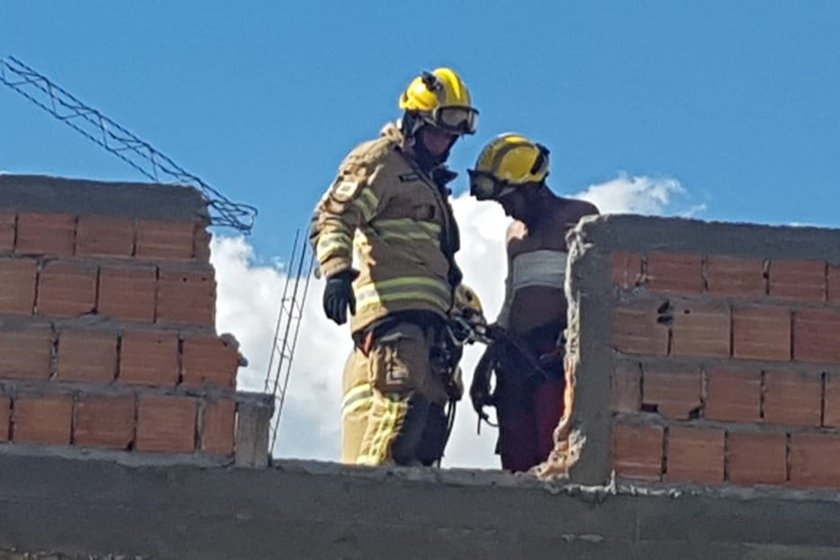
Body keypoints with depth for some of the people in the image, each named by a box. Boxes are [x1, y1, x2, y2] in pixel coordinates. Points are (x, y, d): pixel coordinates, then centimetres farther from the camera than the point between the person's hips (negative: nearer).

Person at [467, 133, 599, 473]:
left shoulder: (578, 218, 4)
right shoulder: (516, 233, 26)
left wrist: (568, 343, -16)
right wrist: (490, 356, 23)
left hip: (557, 356, -7)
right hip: (516, 362, 7)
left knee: (554, 454, -18)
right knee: (516, 458, -1)